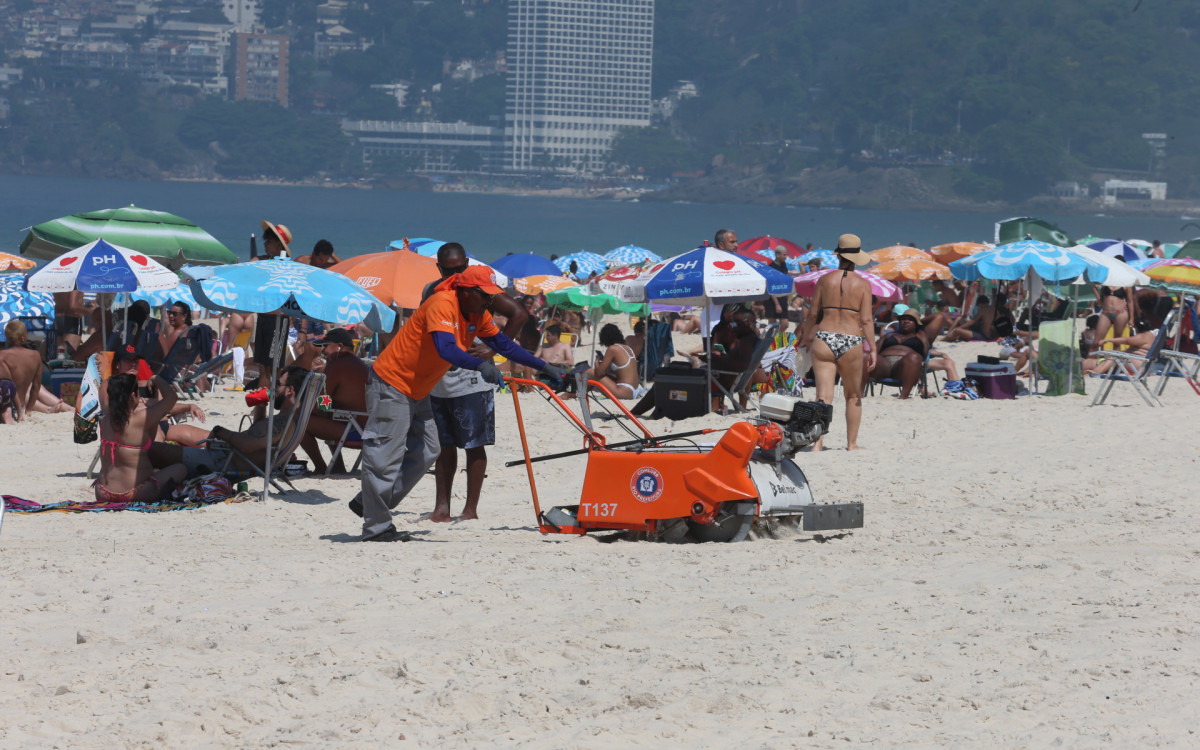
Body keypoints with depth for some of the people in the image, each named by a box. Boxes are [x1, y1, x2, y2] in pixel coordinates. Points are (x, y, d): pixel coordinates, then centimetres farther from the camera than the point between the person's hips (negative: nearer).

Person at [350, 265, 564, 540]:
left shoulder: (477, 314, 3)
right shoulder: (443, 305, -25)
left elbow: (504, 344, 9)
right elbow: (445, 349, -39)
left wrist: (544, 367, 3)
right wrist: (481, 365, -53)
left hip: (417, 391, 10)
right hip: (391, 385, -10)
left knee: (425, 453, 12)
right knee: (386, 456, -7)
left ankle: (368, 503, 21)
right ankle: (376, 528, -1)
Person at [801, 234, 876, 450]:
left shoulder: (825, 280, 4)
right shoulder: (862, 284, 0)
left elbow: (813, 314, 9)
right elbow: (866, 320, -5)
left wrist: (806, 338, 23)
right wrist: (872, 349, -1)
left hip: (824, 340, 1)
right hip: (851, 342, -1)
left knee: (823, 396, -3)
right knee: (853, 395, 17)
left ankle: (818, 442, -16)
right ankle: (851, 443, 21)